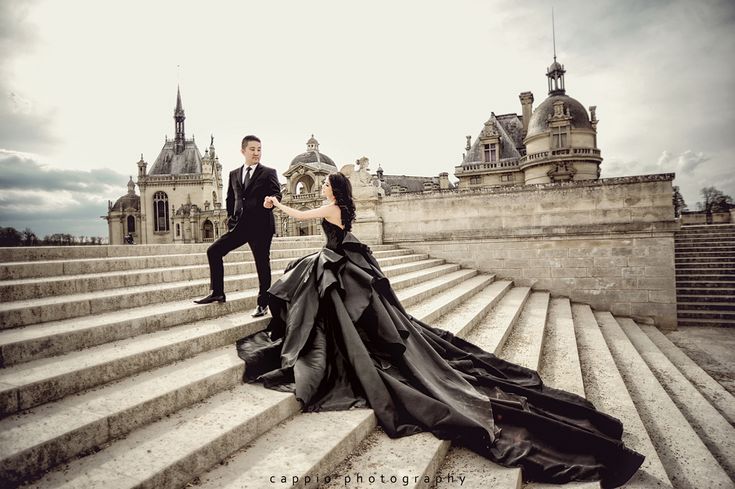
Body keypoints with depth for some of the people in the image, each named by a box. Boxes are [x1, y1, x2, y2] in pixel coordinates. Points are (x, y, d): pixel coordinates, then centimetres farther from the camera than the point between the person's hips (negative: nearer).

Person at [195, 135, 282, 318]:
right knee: (213, 251, -1)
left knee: (262, 264, 1)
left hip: (260, 225, -5)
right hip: (239, 225, 5)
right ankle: (217, 293, 10)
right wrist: (231, 218, 14)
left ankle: (263, 304, 13)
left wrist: (270, 202, -34)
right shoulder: (234, 174, 15)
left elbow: (277, 193, -13)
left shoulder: (268, 173, 0)